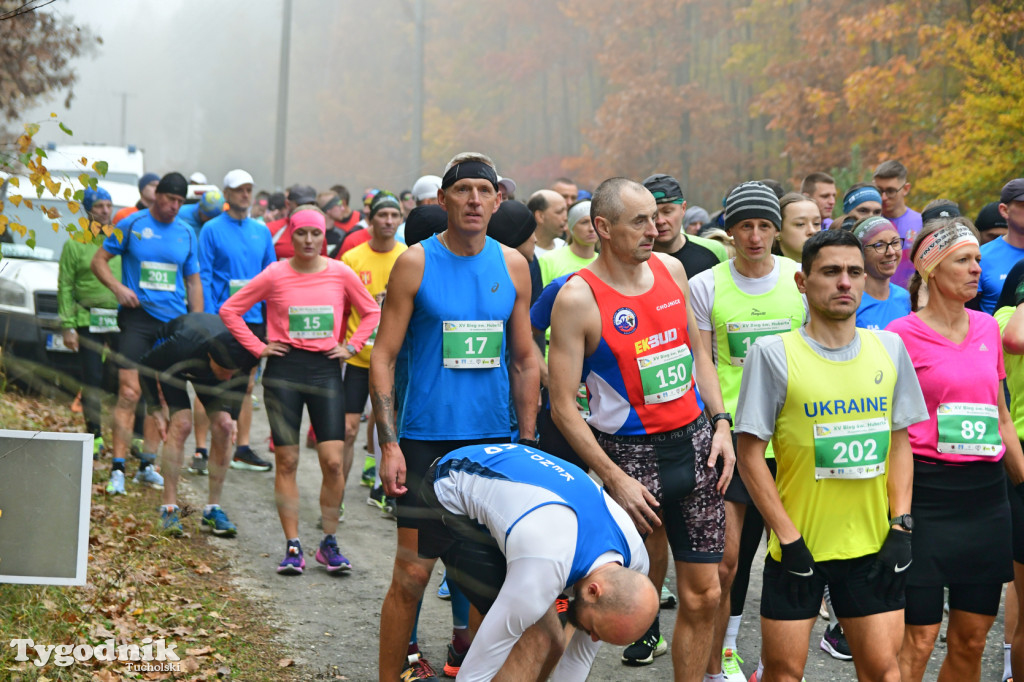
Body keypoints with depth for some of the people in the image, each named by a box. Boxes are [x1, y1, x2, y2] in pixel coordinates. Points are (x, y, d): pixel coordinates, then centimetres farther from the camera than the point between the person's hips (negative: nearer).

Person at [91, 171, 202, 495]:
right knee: (130, 392, -12)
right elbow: (98, 261, 4)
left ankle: (148, 465, 18)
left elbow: (193, 281, 17)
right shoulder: (132, 225, 0)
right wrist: (118, 288, -13)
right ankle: (117, 469, -12)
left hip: (174, 321, 4)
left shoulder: (186, 234, 10)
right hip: (138, 317, -4)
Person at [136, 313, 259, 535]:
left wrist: (231, 417, -8)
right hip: (172, 364, -3)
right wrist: (156, 410, -19)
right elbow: (146, 364, -22)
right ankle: (169, 508, -14)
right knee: (181, 423, -22)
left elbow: (241, 380, -6)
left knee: (223, 427, -13)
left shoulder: (248, 354, -34)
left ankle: (213, 509, -4)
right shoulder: (182, 346, -44)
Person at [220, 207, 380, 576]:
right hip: (284, 369, -1)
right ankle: (293, 548, 8)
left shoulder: (340, 274, 2)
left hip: (326, 369, 1)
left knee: (333, 461, -6)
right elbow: (230, 310, 5)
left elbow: (372, 312, 15)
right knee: (286, 461, 1)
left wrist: (351, 346, 6)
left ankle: (329, 543, 9)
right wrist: (257, 347, 0)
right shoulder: (275, 275, -1)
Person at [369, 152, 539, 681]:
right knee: (412, 571, -5)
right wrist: (388, 444, -12)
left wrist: (527, 442, 7)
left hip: (492, 439, 4)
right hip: (426, 437, -3)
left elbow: (524, 363, 13)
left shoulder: (513, 266, 7)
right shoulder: (416, 264, -4)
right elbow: (383, 357, -4)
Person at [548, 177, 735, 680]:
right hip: (630, 453, -5)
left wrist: (720, 423, 6)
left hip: (693, 441, 5)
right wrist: (615, 479, -15)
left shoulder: (671, 269, 6)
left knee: (703, 594, 5)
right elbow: (563, 407, -12)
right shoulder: (578, 297, -12)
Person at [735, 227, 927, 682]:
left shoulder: (889, 348, 5)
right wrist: (789, 537, -10)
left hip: (873, 545, 3)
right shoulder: (773, 354, -7)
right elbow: (750, 453, -7)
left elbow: (899, 443, 12)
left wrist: (901, 523, 2)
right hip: (798, 546, -3)